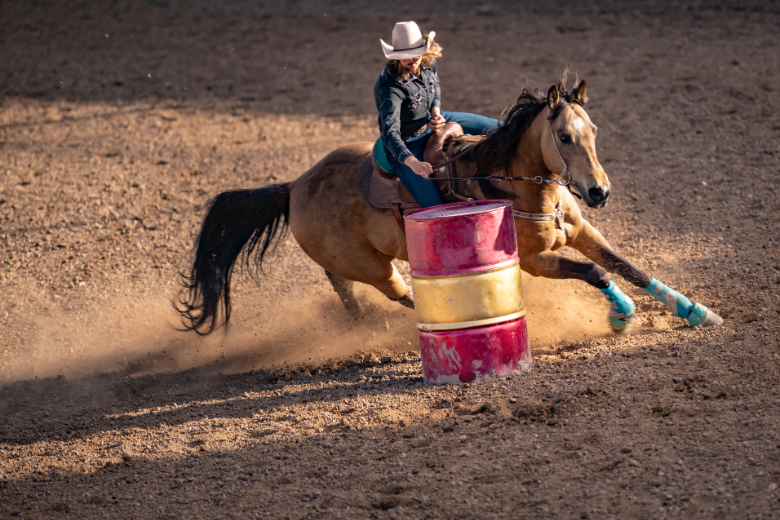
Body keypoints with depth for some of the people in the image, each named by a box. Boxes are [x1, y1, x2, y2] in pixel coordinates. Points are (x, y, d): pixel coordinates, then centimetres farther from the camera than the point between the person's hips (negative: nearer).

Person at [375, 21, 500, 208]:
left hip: (430, 123, 8)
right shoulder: (390, 87, -36)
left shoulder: (428, 62, -13)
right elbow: (390, 133, -47)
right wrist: (412, 162, -62)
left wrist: (436, 110, -7)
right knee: (436, 209, -20)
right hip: (407, 146, -8)